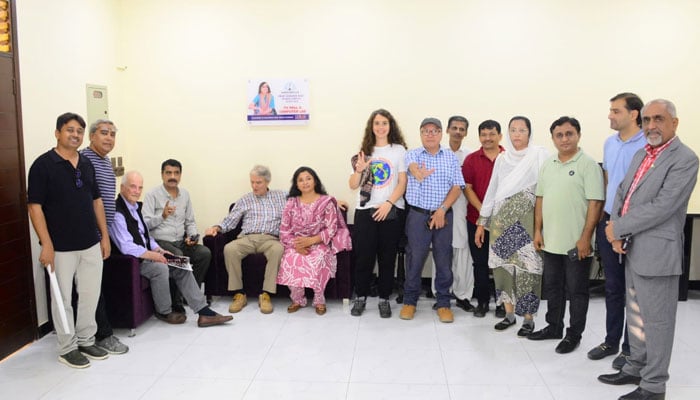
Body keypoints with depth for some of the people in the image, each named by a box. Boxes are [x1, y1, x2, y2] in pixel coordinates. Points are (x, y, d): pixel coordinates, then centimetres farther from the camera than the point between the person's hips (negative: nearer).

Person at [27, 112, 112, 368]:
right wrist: (46, 244, -17)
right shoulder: (43, 165, -9)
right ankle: (68, 348, 20)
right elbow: (34, 206, -12)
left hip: (91, 244, 6)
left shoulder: (87, 164, 9)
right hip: (61, 248, -5)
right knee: (63, 299, 7)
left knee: (90, 295, 12)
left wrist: (104, 235, 10)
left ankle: (86, 341, 27)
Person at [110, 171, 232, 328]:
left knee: (181, 267, -5)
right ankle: (164, 312, -7)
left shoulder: (136, 206, 13)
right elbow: (126, 247, -24)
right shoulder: (117, 212, -17)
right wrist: (152, 255, -19)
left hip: (145, 255, 9)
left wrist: (158, 250, 7)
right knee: (160, 268, -31)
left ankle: (204, 312, -7)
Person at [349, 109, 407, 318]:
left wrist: (388, 203, -15)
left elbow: (402, 183, -2)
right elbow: (353, 186, 9)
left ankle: (384, 299, 17)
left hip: (391, 210, -1)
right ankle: (360, 297, 18)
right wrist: (358, 170, -11)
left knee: (387, 257, 5)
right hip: (365, 210, 2)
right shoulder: (365, 151, 10)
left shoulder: (399, 150, 3)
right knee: (363, 255, 3)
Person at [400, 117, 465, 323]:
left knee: (444, 260, 4)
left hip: (444, 215, 1)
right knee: (414, 258, 3)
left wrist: (442, 210, -10)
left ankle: (443, 303, 17)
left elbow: (457, 188, 1)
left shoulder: (451, 157, 8)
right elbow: (415, 170, -18)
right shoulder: (412, 155, 6)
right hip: (418, 215, -1)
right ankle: (409, 301, 18)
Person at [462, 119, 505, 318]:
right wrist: (482, 210, -12)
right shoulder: (471, 159, 4)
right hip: (477, 219, 1)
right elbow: (467, 188, 0)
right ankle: (482, 301, 21)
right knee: (480, 262, 8)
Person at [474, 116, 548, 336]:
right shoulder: (502, 158, 12)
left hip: (526, 219, -4)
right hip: (501, 219, 4)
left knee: (527, 267, -3)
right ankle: (509, 313, 20)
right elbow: (492, 190, 14)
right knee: (503, 265, 6)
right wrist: (482, 221, 13)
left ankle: (528, 317, 9)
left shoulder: (539, 155, -1)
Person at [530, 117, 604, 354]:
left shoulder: (588, 165, -9)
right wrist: (538, 230, 7)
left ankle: (574, 335, 18)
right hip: (550, 242, 6)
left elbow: (595, 203, -14)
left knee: (576, 291, 6)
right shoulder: (548, 166, 10)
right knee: (552, 287, 17)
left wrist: (585, 238, -18)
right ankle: (553, 327, 32)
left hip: (576, 244, -6)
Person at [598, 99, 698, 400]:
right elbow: (621, 193, 10)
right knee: (635, 315, 20)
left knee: (656, 319, 3)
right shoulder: (641, 154, 13)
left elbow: (662, 207, -21)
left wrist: (618, 229, -13)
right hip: (632, 249, 8)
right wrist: (617, 233, -5)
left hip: (656, 252, -8)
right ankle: (636, 368, 36)